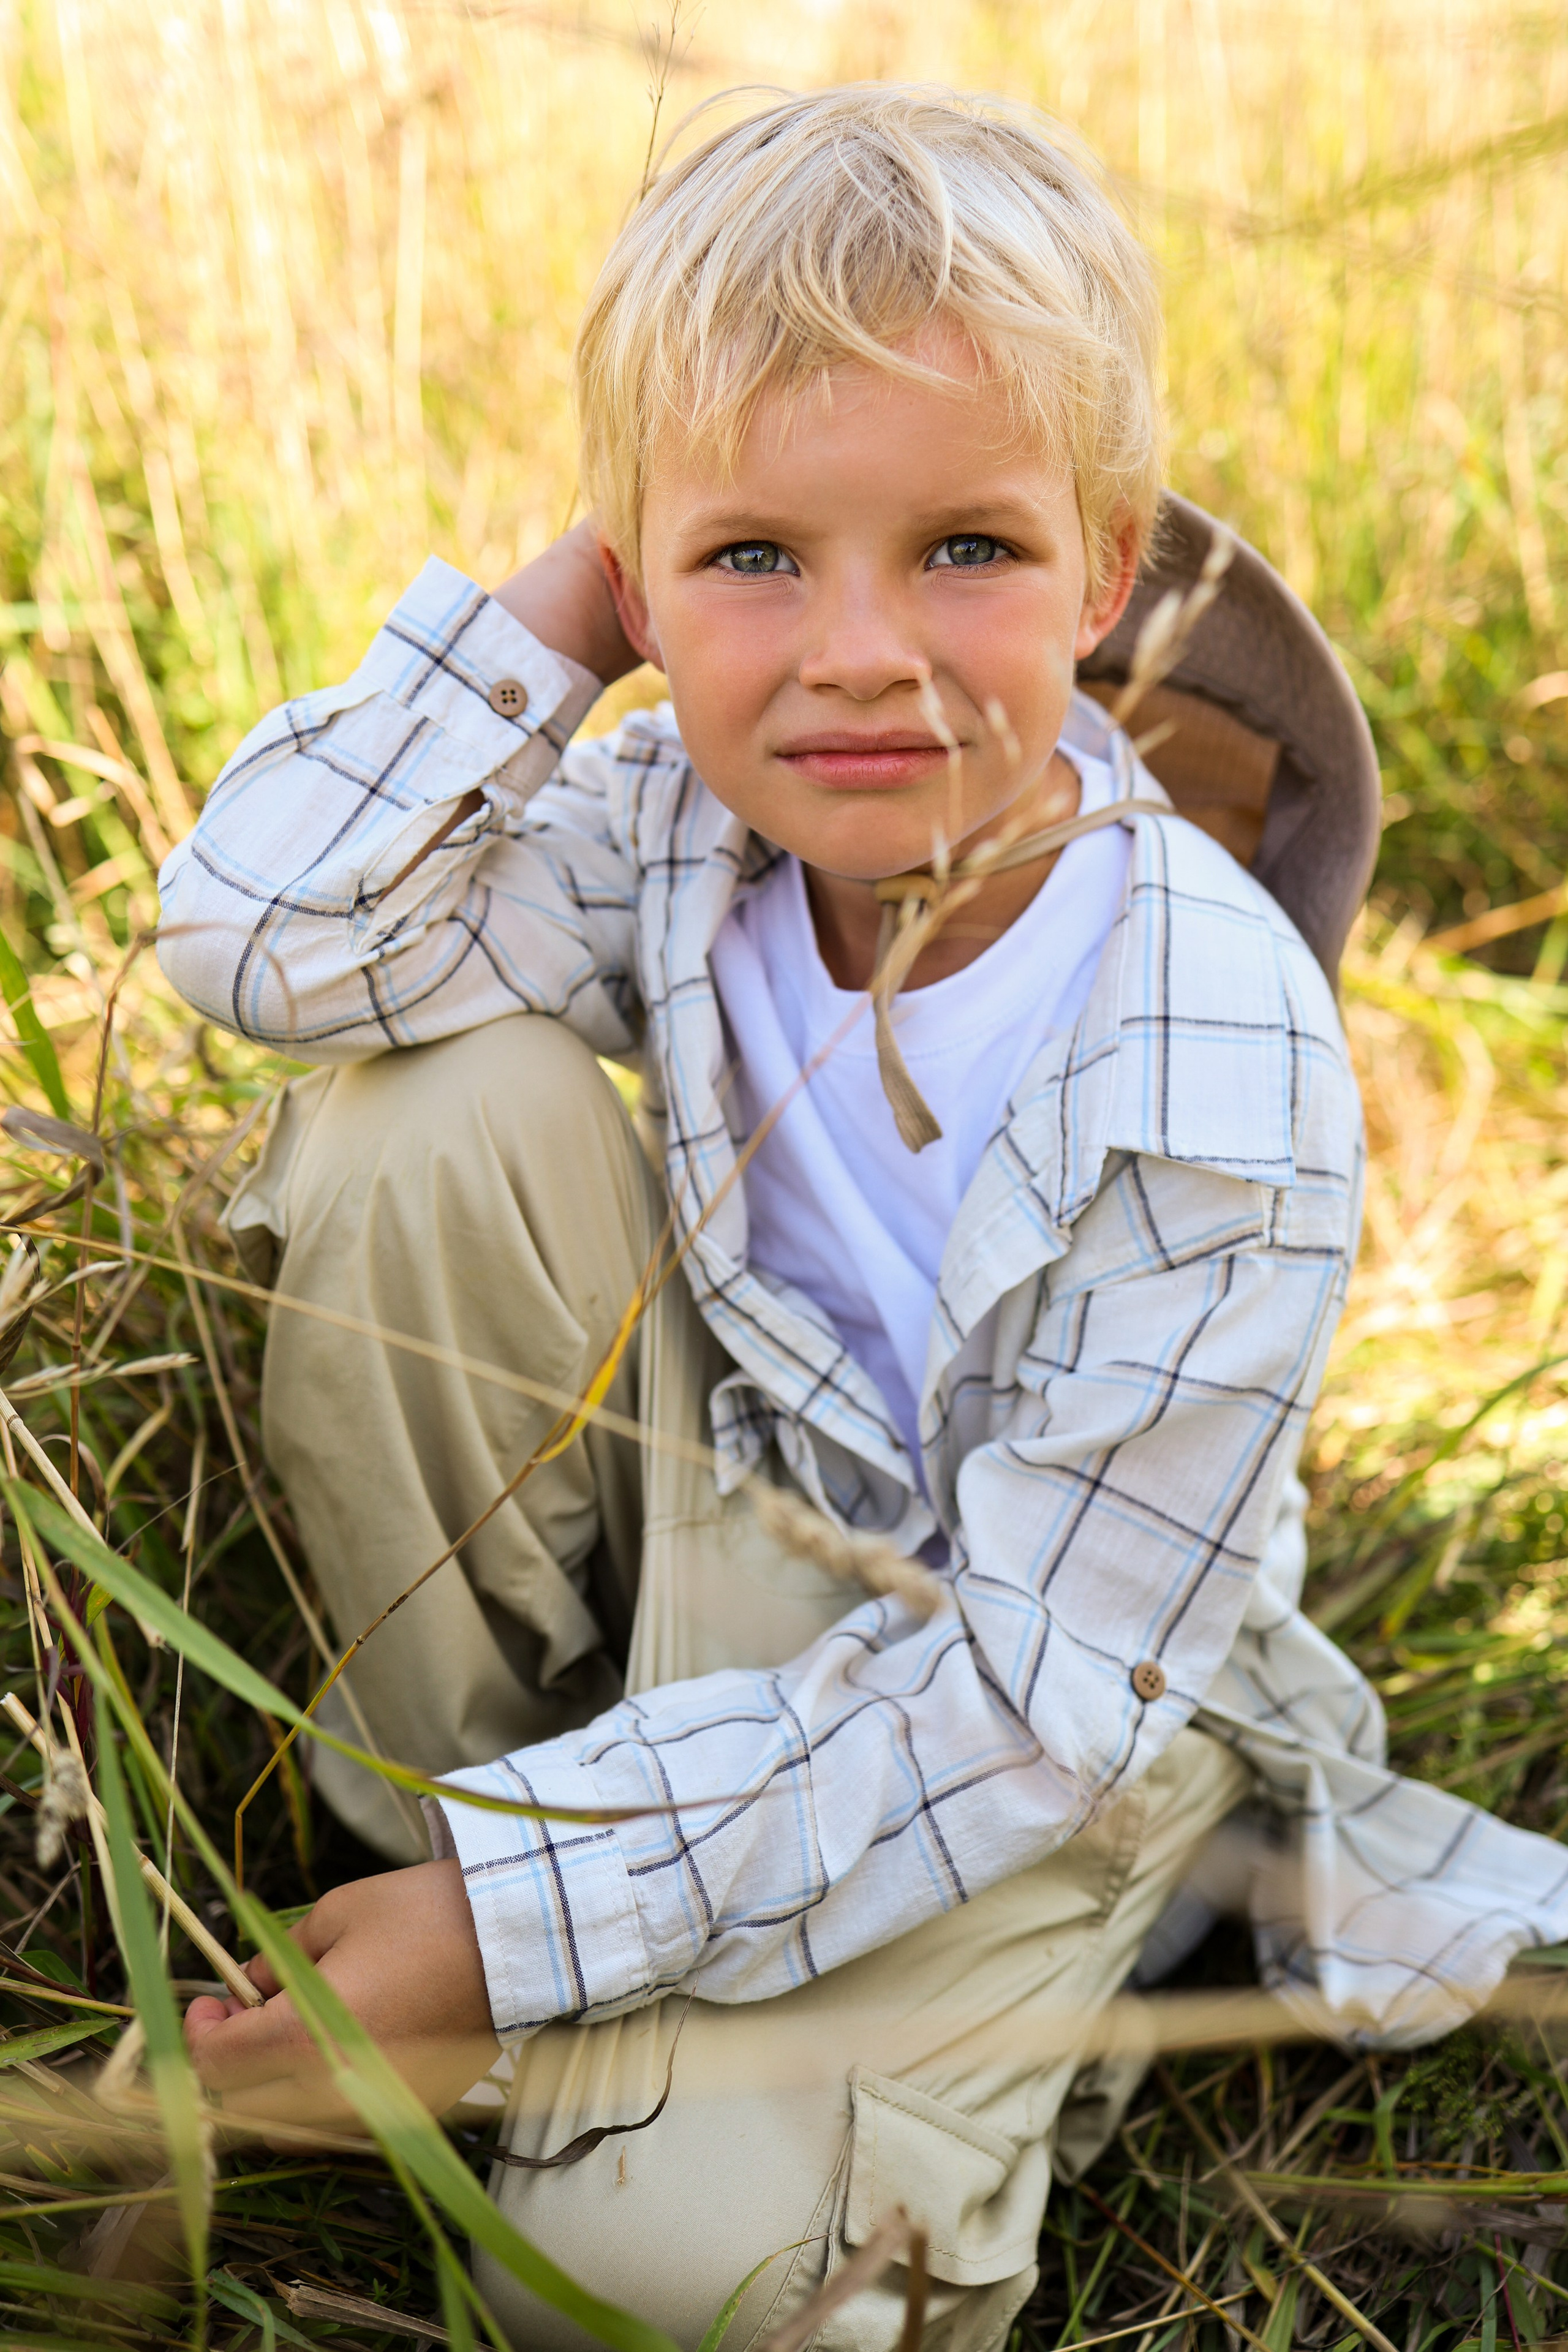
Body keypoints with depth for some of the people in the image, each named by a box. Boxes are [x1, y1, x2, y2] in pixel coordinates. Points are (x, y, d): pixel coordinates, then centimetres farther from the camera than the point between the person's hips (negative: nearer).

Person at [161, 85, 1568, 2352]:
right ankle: (472, 1778, -4)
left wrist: (535, 1914, -29)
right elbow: (260, 935, -19)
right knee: (432, 1109, -20)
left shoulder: (1216, 1086, -29)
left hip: (1054, 1708, -4)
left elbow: (1024, 1684, -26)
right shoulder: (681, 830, -15)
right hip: (727, 1516, 5)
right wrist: (561, 601, -22)